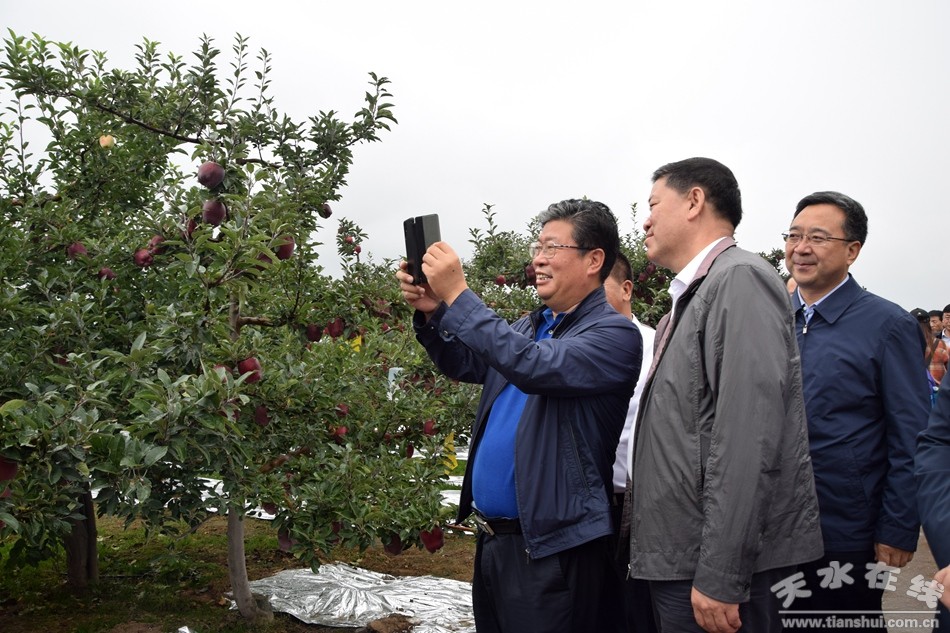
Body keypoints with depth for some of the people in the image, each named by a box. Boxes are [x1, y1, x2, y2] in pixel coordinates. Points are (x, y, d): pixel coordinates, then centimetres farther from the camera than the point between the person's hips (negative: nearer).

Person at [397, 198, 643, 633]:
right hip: (491, 536, 8)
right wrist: (431, 312, -3)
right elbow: (464, 364, 16)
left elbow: (534, 365, -27)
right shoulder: (529, 326, 12)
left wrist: (458, 296, -22)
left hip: (550, 547, -7)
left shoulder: (615, 333, -13)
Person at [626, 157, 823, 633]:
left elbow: (748, 437, -22)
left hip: (720, 566, -8)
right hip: (678, 562, 8)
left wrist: (719, 576, -23)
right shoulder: (689, 300, 16)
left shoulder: (740, 278, -13)